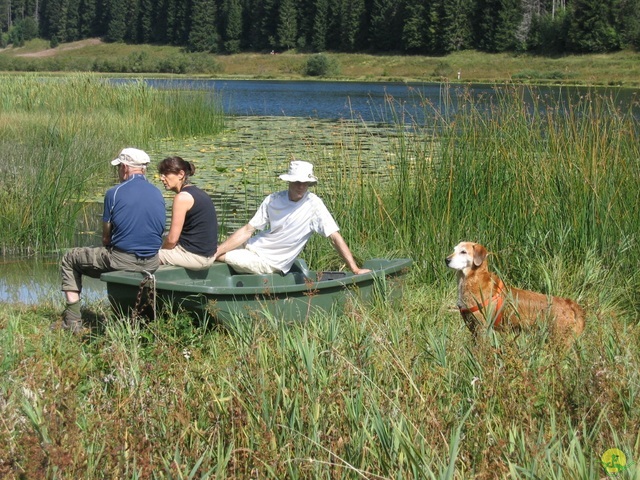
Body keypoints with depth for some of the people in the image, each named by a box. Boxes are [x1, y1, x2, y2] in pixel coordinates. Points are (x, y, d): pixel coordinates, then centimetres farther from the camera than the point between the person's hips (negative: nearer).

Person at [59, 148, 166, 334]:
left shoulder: (115, 193, -8)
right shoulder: (158, 193, 6)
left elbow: (106, 236, -2)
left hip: (122, 259, -6)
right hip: (152, 264, 6)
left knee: (69, 259, 16)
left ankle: (73, 321, 10)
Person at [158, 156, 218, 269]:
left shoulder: (182, 197, -16)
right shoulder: (198, 193, 13)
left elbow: (172, 239, -15)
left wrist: (161, 250, 4)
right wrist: (163, 249, 16)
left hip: (194, 256, -10)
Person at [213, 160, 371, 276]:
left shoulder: (313, 205, -17)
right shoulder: (273, 200, -5)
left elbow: (335, 237, -18)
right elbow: (247, 230, -3)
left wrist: (355, 269, -26)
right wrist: (215, 252, -12)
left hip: (267, 262, -5)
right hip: (252, 247, 5)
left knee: (218, 258, -15)